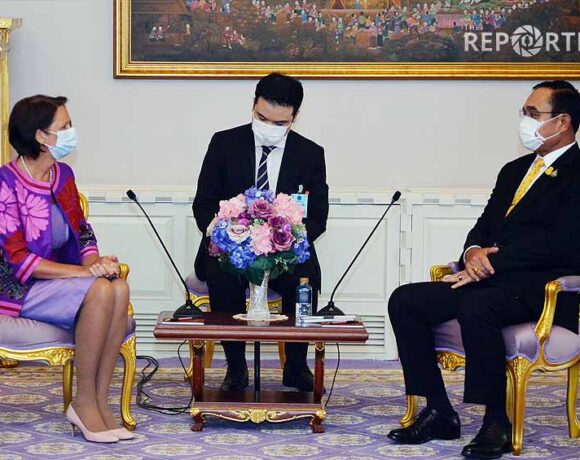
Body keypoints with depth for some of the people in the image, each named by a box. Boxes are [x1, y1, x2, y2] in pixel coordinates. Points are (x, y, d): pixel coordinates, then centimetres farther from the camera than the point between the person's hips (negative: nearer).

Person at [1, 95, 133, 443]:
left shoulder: (63, 176, 10)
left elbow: (82, 233, 14)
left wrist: (95, 261, -11)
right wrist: (84, 271, -24)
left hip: (60, 281, 7)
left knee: (119, 288, -24)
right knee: (98, 291, -30)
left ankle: (101, 401, -20)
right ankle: (84, 402, -19)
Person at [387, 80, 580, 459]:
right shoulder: (514, 171, 23)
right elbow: (485, 226, 22)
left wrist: (489, 264, -16)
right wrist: (473, 252, -4)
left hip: (542, 287, -8)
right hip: (489, 278, 8)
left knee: (476, 308, -37)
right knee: (404, 301, -10)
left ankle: (497, 424, -22)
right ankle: (439, 413, -6)